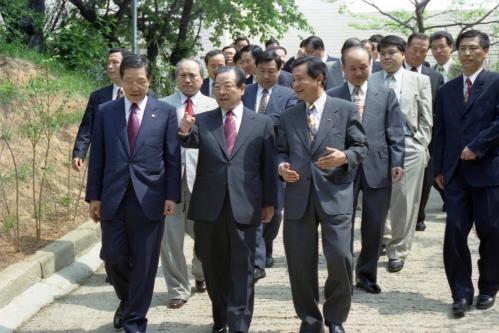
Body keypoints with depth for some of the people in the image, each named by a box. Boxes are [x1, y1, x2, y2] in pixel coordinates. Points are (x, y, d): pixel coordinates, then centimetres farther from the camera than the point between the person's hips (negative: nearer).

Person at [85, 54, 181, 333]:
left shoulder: (166, 112, 2)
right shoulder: (105, 112, 7)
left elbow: (173, 159, 1)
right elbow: (97, 158, 7)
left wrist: (172, 196, -6)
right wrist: (94, 196, 4)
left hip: (149, 198, -2)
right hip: (113, 198, 2)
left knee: (144, 263, 4)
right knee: (113, 256, 4)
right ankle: (129, 300, 33)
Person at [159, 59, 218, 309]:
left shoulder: (212, 106, 7)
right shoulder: (162, 106, 6)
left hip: (202, 176, 0)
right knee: (170, 236, 1)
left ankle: (200, 274, 40)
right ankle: (178, 289, 14)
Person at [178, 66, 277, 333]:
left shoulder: (261, 123, 4)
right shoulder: (202, 120, 6)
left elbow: (269, 166, 5)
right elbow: (192, 142, -13)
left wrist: (270, 202, 4)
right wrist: (185, 132, -35)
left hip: (244, 206, -2)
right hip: (209, 206, 2)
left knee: (242, 269, 2)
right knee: (213, 266, 14)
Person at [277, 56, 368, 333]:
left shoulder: (346, 109, 4)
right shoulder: (288, 116, 14)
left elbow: (361, 146, 3)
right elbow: (281, 151, 16)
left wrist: (345, 157, -16)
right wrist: (282, 167, -5)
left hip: (334, 194, -3)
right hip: (298, 196, 3)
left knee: (340, 258, -10)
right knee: (300, 263, 5)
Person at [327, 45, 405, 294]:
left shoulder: (386, 94, 7)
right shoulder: (332, 97, 3)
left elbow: (395, 133, 2)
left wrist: (397, 162, -6)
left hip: (377, 168, 1)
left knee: (374, 226, 7)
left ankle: (366, 274, 25)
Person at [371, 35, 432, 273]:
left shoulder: (420, 80, 7)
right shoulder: (369, 81, 7)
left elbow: (426, 118, 7)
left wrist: (421, 145, 0)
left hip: (408, 146, -1)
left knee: (404, 199, -2)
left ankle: (398, 251, 10)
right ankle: (382, 238, 29)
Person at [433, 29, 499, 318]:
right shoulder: (447, 90, 15)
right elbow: (440, 132, 14)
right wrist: (438, 168, 9)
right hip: (456, 172, 4)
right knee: (455, 231, -3)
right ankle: (462, 293, 5)